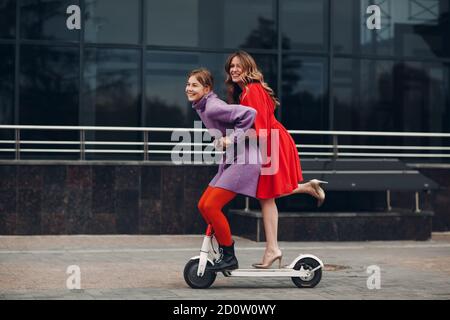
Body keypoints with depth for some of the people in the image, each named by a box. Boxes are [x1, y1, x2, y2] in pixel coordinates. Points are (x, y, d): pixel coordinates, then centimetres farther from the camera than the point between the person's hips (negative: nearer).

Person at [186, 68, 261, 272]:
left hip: (244, 161, -10)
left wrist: (233, 138, -21)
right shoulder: (202, 108, 12)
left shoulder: (213, 108, -18)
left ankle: (229, 257, -3)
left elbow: (249, 114, -24)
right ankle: (225, 249, 17)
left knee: (211, 206, -15)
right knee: (203, 205, 7)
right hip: (230, 162, 10)